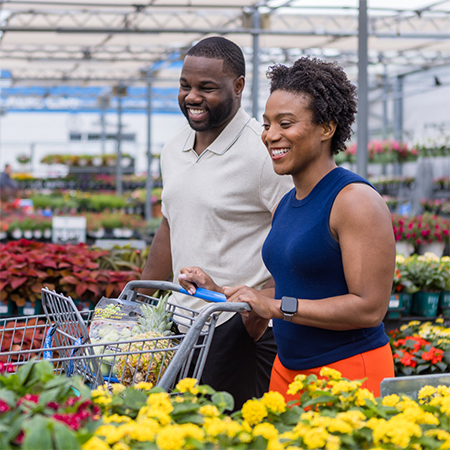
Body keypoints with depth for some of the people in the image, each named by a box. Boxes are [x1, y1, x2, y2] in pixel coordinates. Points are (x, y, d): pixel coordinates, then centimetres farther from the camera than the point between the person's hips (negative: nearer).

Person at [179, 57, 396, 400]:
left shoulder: (356, 200, -15)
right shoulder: (286, 204, 12)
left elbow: (370, 308, -20)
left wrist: (277, 306, -21)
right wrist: (220, 292, 9)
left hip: (350, 372, -8)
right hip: (288, 369, 8)